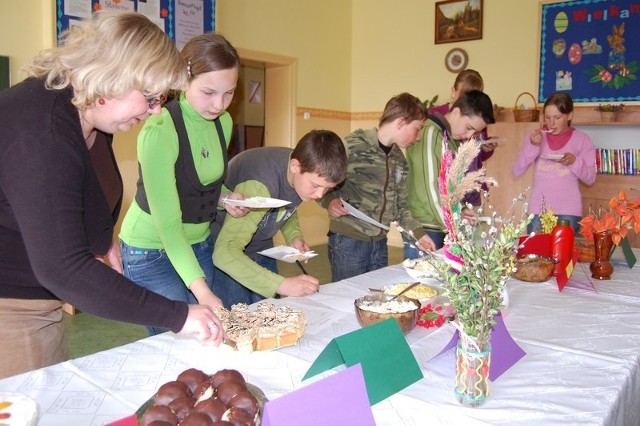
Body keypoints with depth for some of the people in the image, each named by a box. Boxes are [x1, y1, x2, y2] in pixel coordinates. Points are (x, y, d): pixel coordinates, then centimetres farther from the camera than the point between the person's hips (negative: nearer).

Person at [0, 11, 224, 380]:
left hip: (38, 294, 9)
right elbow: (62, 267, -35)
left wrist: (103, 239, 10)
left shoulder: (90, 116, 2)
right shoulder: (41, 135, -29)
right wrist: (177, 315, -35)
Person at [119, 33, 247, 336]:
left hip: (200, 245, 7)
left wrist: (224, 197, -7)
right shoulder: (159, 131, -24)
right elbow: (167, 222, -27)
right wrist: (201, 290, -35)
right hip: (153, 253, -6)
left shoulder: (223, 122, -2)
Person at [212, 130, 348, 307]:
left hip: (261, 249, 6)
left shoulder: (308, 171, -13)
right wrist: (282, 284, -42)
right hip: (225, 250, -6)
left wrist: (294, 236, -11)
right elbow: (225, 252, -40)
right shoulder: (259, 186, -35)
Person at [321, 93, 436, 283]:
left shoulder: (399, 158, 11)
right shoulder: (352, 146, -12)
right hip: (348, 241, -6)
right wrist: (329, 200, -21)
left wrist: (417, 232, 10)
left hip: (380, 243, 7)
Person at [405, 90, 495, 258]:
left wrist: (457, 211, -1)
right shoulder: (430, 133, -12)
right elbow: (428, 187, -18)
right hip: (424, 228, -8)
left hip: (441, 227, 8)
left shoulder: (452, 138, 13)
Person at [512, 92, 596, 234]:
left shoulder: (582, 139, 1)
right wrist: (532, 146, -13)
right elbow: (517, 171, -2)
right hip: (538, 209, 1)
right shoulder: (535, 135, 4)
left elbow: (590, 179, 2)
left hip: (569, 211, -1)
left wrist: (574, 161, -15)